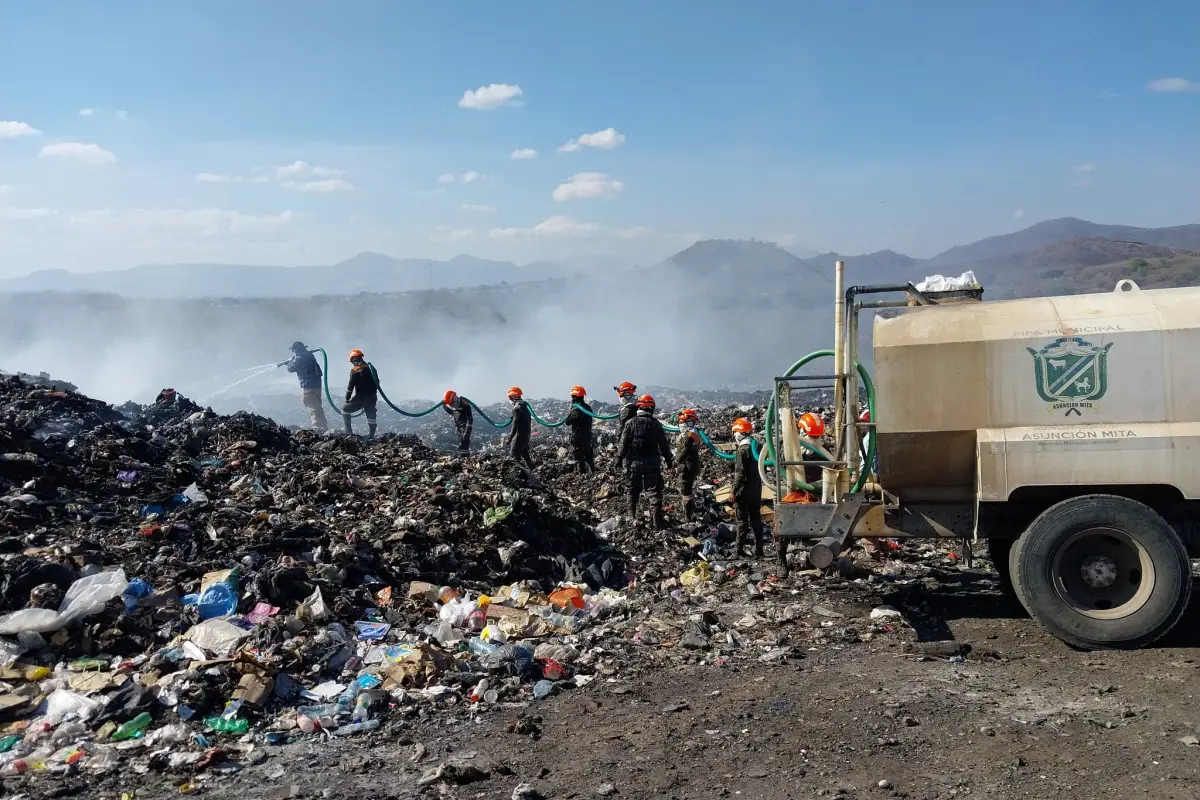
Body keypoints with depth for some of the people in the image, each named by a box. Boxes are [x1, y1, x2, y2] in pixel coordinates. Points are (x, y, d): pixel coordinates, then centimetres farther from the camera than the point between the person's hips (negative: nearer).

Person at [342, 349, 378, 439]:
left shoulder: (354, 370, -9)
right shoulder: (370, 368, 8)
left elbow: (350, 386, -10)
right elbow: (376, 383, 14)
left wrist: (347, 399, 0)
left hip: (360, 398, -5)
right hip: (372, 397, 5)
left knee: (345, 410, 12)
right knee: (371, 416, 10)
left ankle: (349, 432, 4)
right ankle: (370, 436, 6)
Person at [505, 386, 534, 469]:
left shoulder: (517, 408, -18)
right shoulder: (525, 405, 10)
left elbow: (515, 425, -21)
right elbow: (529, 420, 17)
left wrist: (509, 439, -19)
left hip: (520, 435, -9)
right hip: (526, 434, 9)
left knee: (514, 456, -7)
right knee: (525, 454, 20)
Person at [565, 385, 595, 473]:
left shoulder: (575, 410, -20)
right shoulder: (588, 408, 5)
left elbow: (568, 422, -11)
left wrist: (570, 409, -4)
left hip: (578, 437, -8)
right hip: (588, 436, 8)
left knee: (579, 458, -1)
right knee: (589, 457, 19)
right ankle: (592, 472, 27)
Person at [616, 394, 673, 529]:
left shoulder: (631, 423, -4)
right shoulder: (656, 424, -3)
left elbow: (623, 443, -4)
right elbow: (664, 445, 2)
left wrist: (619, 459, 4)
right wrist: (668, 460, 12)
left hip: (634, 461, 1)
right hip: (652, 462, -1)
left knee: (633, 490, 16)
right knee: (655, 491, 3)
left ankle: (632, 516, 24)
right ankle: (658, 521, 0)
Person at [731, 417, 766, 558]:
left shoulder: (742, 451, -17)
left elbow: (739, 474, -19)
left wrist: (734, 492, -13)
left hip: (743, 493, -7)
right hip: (756, 491, 7)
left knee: (742, 521, -2)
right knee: (756, 520, 11)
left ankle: (740, 549, 1)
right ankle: (759, 549, 15)